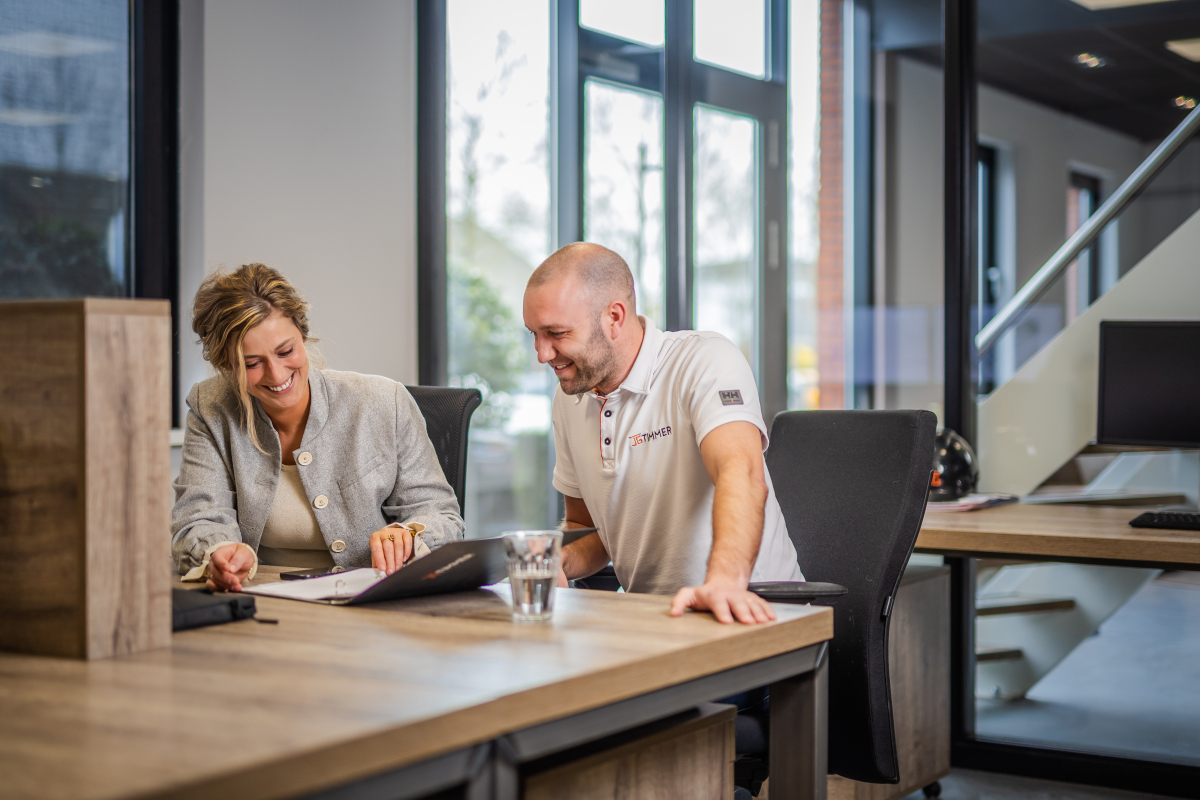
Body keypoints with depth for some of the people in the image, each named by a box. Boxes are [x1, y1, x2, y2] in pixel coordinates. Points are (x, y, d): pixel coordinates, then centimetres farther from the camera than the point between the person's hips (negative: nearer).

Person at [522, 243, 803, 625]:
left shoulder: (707, 360, -13)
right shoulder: (569, 397, 8)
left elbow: (740, 472, -31)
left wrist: (724, 580, -49)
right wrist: (559, 562, -4)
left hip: (755, 611, -5)